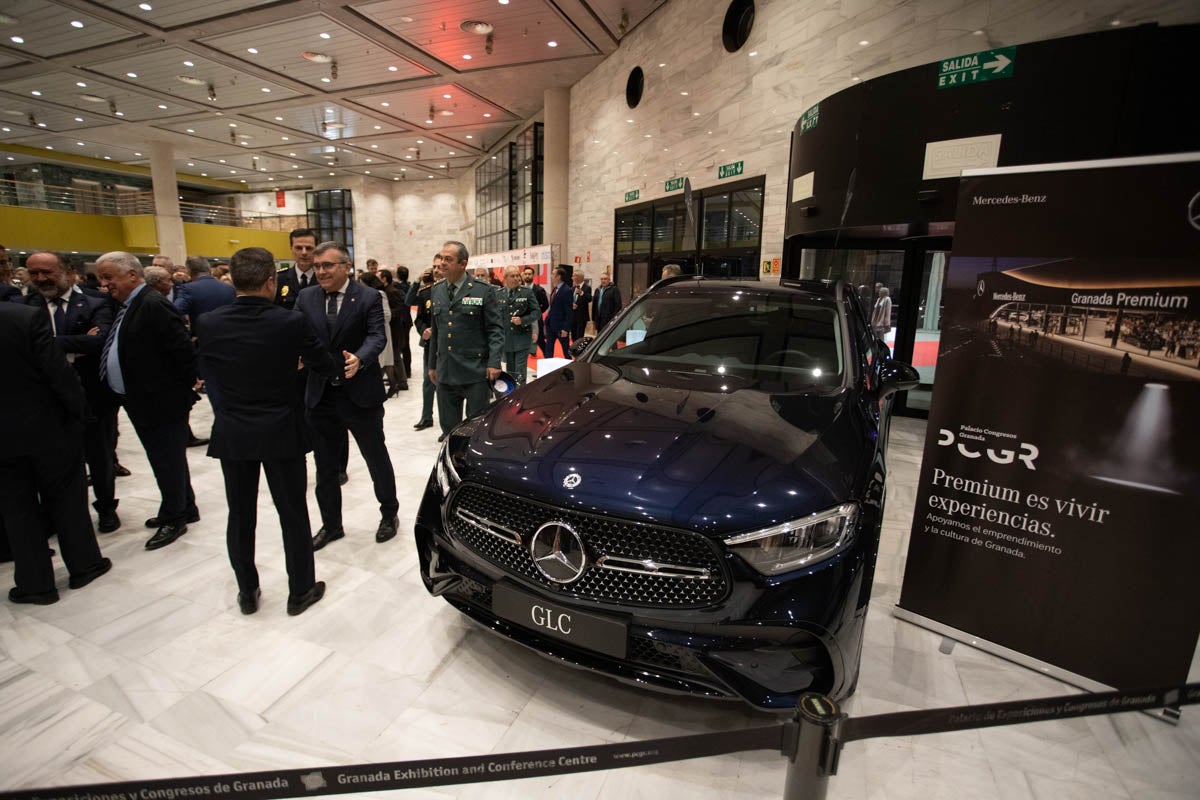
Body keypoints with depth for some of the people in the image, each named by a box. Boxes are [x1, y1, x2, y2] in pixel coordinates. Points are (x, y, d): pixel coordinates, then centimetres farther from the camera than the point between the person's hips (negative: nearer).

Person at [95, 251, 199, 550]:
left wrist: (185, 387, -15)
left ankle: (173, 519, 16)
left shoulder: (153, 305, -18)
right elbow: (124, 352, 20)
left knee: (167, 461, 2)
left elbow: (182, 348, -23)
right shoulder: (128, 306, 13)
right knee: (166, 459, 19)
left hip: (162, 401, -10)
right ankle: (184, 510, 32)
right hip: (140, 401, 10)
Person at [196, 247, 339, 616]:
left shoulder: (208, 324, -6)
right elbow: (324, 366, -3)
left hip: (231, 433, 3)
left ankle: (247, 592, 30)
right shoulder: (290, 322, -14)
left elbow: (207, 375, 7)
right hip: (281, 432, -3)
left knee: (240, 517, 16)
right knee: (293, 514, 9)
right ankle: (301, 591, 22)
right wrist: (342, 365, 18)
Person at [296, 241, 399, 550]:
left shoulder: (369, 297, -6)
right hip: (320, 395, 4)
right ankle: (331, 524, 33)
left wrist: (359, 359, -36)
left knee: (377, 458, 11)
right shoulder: (306, 298, 5)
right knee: (325, 466, 15)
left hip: (361, 394, -4)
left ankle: (389, 514, 32)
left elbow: (377, 336, -16)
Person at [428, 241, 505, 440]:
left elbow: (496, 328, -5)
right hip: (445, 373, 5)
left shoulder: (483, 290, -3)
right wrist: (432, 365, 17)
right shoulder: (436, 291, 13)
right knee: (448, 425, 9)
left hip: (475, 372, -5)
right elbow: (435, 331, 17)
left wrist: (494, 363, -14)